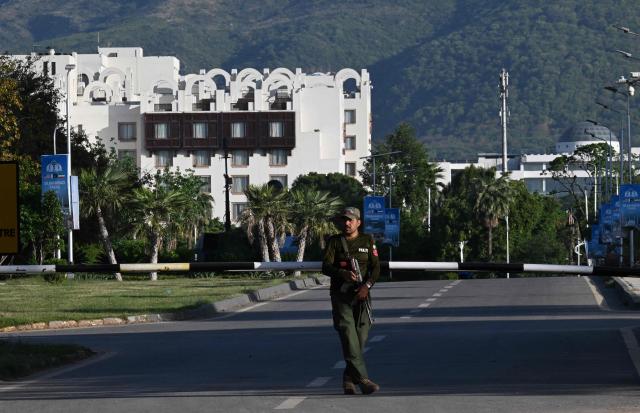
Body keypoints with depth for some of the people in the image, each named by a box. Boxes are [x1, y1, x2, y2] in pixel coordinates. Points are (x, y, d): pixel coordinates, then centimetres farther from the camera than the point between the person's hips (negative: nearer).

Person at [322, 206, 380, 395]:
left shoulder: (367, 241, 10)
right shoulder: (334, 242, 7)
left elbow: (375, 267, 4)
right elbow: (326, 267, -4)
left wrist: (367, 285, -13)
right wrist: (343, 273, -23)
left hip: (361, 295, 2)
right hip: (340, 295, -2)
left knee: (361, 337, 1)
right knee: (348, 335, -15)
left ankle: (349, 379, 16)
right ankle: (362, 379, -22)